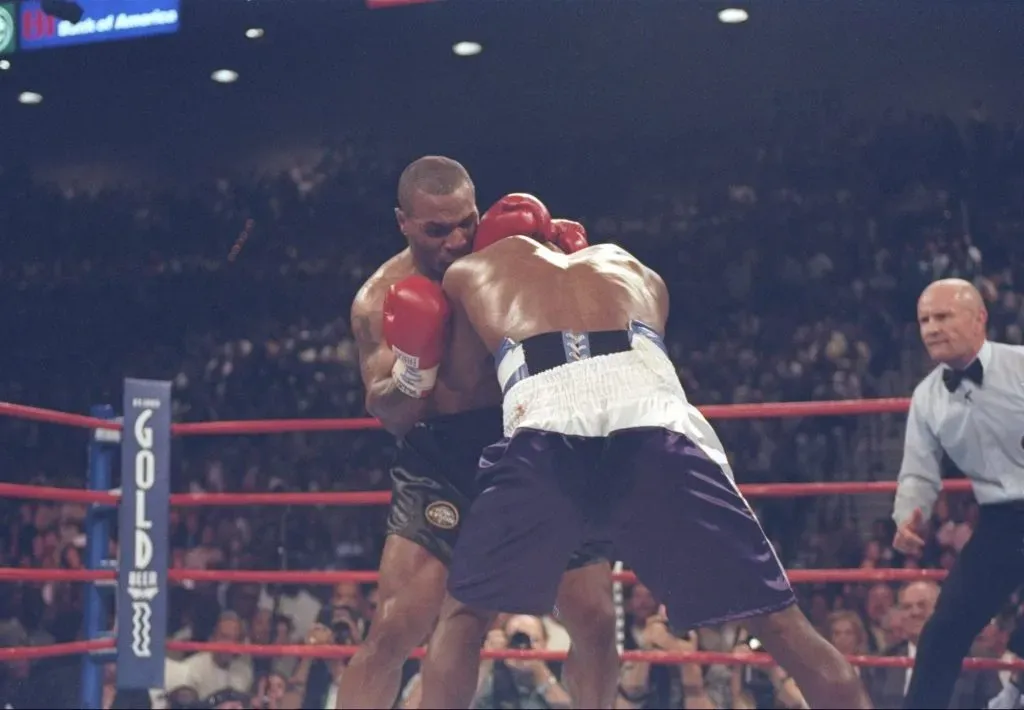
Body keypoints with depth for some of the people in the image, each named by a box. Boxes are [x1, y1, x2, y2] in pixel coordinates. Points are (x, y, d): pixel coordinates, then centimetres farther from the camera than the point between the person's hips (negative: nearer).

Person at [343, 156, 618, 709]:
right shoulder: (381, 299, -7)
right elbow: (389, 416, -6)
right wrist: (415, 363, -28)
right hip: (442, 462, -2)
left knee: (596, 621, 4)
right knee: (394, 628, -13)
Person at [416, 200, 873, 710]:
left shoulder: (468, 273, 33)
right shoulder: (635, 271, 38)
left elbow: (461, 379, 42)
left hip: (547, 436, -1)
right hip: (657, 432, 1)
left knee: (464, 615, 20)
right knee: (782, 625, 10)